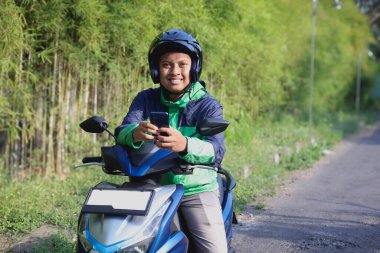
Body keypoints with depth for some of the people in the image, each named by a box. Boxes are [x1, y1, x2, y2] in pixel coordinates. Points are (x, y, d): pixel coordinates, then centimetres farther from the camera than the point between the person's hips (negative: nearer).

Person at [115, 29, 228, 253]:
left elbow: (217, 150, -18)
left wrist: (184, 145, -40)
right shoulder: (145, 99, 5)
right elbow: (122, 132, -10)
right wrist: (135, 134, -36)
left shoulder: (209, 105, -2)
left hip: (197, 190, -2)